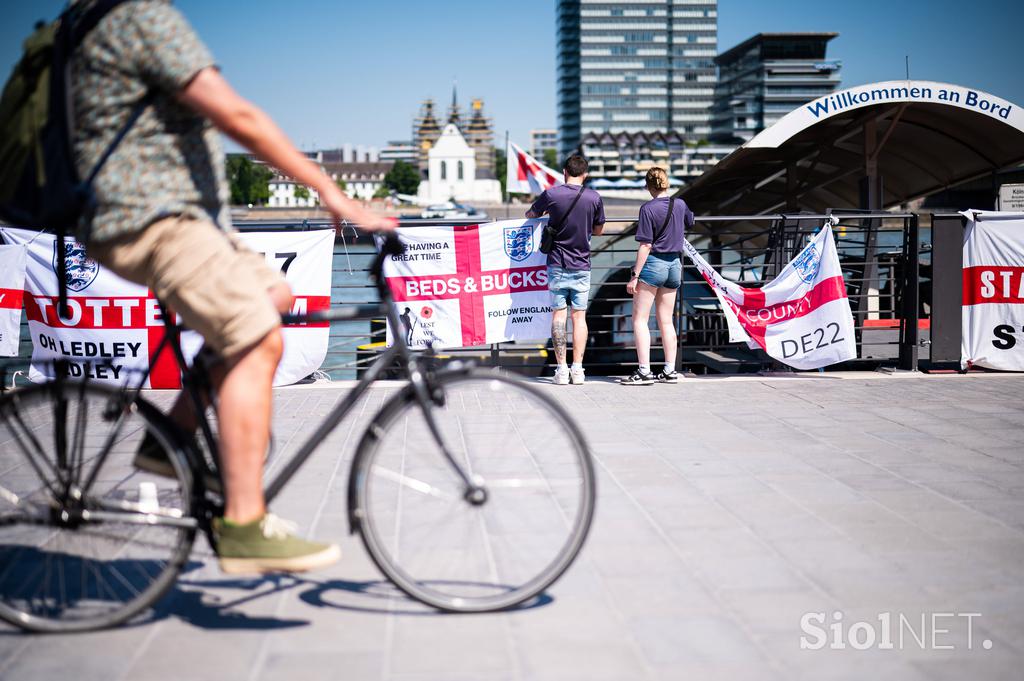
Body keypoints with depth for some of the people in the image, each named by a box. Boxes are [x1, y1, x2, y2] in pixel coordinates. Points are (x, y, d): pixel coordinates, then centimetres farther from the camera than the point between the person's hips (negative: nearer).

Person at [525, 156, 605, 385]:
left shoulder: (551, 195, -6)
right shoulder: (594, 198, -3)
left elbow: (530, 215, 12)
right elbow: (598, 230, 11)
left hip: (557, 265, -1)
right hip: (582, 266, 1)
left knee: (558, 315, 3)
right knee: (579, 316, 5)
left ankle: (561, 369, 0)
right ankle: (577, 369, 2)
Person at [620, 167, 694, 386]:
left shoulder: (648, 209, -13)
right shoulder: (680, 204, 4)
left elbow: (645, 246, -16)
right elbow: (690, 223, 27)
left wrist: (635, 275, -13)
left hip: (653, 263, -6)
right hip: (674, 265, 6)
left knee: (639, 319, -1)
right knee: (666, 321, 12)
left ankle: (644, 371, -7)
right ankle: (670, 370, 13)